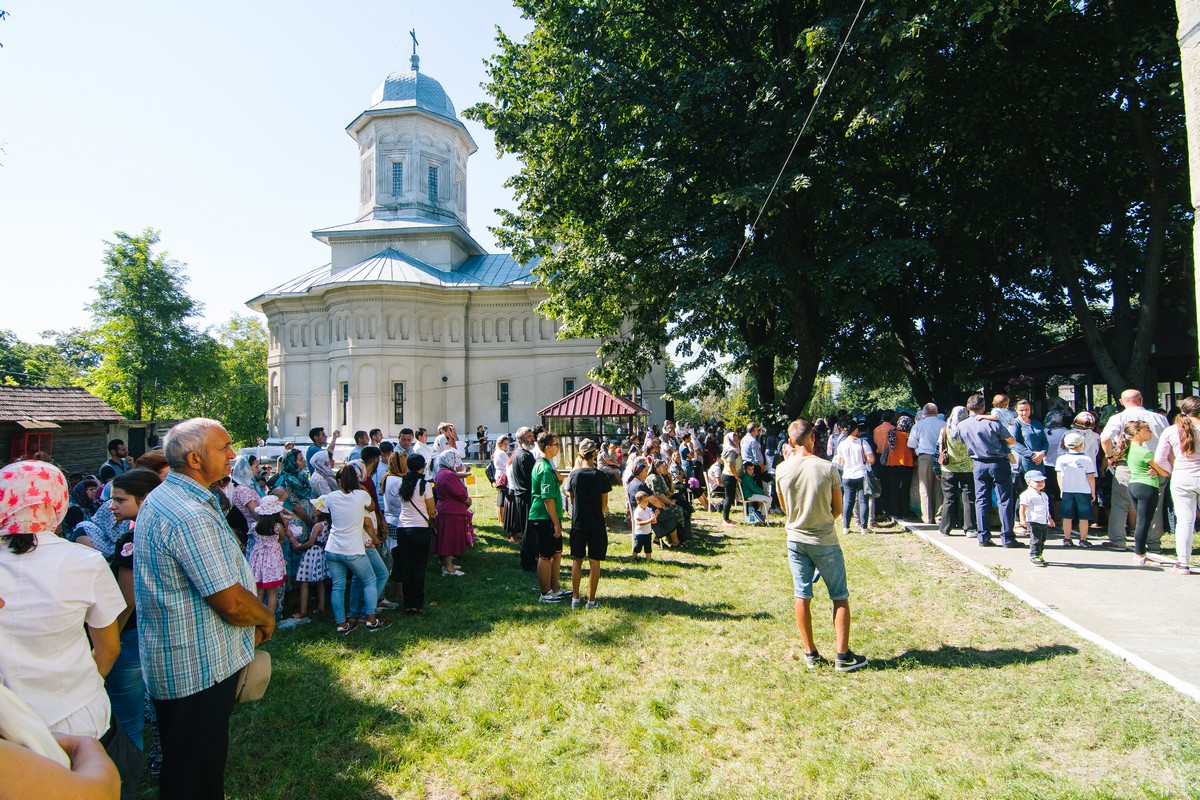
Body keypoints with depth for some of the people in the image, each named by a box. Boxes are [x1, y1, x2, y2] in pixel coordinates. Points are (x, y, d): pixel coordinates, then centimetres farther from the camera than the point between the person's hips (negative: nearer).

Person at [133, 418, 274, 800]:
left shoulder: (160, 498, 7)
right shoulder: (192, 517, -28)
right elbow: (232, 603, -27)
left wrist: (253, 620, 11)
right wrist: (267, 618, -6)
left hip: (171, 662, 10)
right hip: (199, 667, -10)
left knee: (183, 766, 25)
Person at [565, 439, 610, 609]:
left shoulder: (573, 474, -7)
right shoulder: (601, 476, -10)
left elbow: (571, 499, 4)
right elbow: (604, 504, -2)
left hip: (578, 523, 2)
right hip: (597, 525, -1)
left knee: (577, 561, 13)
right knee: (594, 562, 7)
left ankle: (575, 598, 17)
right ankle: (591, 600, 11)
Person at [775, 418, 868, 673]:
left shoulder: (782, 470, -8)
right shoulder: (827, 468, -15)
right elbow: (838, 509, -3)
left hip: (795, 539, 3)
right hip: (825, 541, -3)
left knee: (802, 596, 10)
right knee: (840, 597, 10)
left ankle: (811, 654, 18)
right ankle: (843, 656, 14)